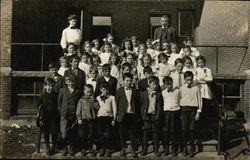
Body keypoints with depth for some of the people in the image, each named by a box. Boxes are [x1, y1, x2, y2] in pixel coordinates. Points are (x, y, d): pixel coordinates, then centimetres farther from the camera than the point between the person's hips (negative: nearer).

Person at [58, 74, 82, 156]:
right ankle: (64, 148, 10)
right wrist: (61, 111, 4)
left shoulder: (78, 91, 4)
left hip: (74, 115, 0)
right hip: (64, 115, 0)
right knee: (64, 132, -6)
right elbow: (59, 101, 10)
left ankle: (72, 149, 20)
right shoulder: (63, 90, 5)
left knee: (73, 133, 6)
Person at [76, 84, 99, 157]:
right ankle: (83, 149, 17)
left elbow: (97, 107, -7)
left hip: (91, 120, 1)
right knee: (82, 136, 4)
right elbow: (78, 110, 2)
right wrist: (79, 118, -7)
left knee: (90, 136, 7)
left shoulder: (93, 100, 6)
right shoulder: (81, 100, 2)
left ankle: (90, 149, 20)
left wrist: (93, 101, -14)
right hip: (83, 120, -1)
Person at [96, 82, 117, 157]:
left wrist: (114, 119, 1)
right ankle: (102, 149, 10)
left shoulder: (112, 97, 6)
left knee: (107, 134, -9)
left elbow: (114, 109, 5)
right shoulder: (98, 98, 13)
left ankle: (108, 150, 2)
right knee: (101, 134, -2)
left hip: (109, 117, -2)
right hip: (101, 117, 2)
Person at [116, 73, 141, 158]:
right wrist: (117, 115, -4)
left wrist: (138, 116, 2)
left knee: (132, 133, 5)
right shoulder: (119, 91, 3)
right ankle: (123, 149, 22)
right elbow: (116, 103, 3)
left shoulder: (135, 91, 6)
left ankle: (133, 150, 14)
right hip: (123, 115, 0)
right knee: (122, 133, 7)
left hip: (132, 114, 0)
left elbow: (138, 104, 7)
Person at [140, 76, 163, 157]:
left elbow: (160, 106, 2)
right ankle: (144, 149, 12)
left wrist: (157, 115, -8)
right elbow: (141, 105, 4)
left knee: (155, 133, 4)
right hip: (147, 115, 0)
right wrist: (144, 115, -5)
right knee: (145, 132, 3)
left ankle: (156, 150, 12)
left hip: (155, 115, 0)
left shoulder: (159, 94, 3)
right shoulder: (144, 93, 4)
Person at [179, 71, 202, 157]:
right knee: (184, 128, -1)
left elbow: (199, 101, 4)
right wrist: (180, 112, 2)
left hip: (193, 109, -1)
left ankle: (192, 148, 8)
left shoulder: (196, 88, 3)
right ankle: (184, 147, 8)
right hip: (184, 108, 1)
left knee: (191, 129, -1)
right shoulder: (181, 88, 7)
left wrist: (198, 112, -1)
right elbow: (179, 99, 8)